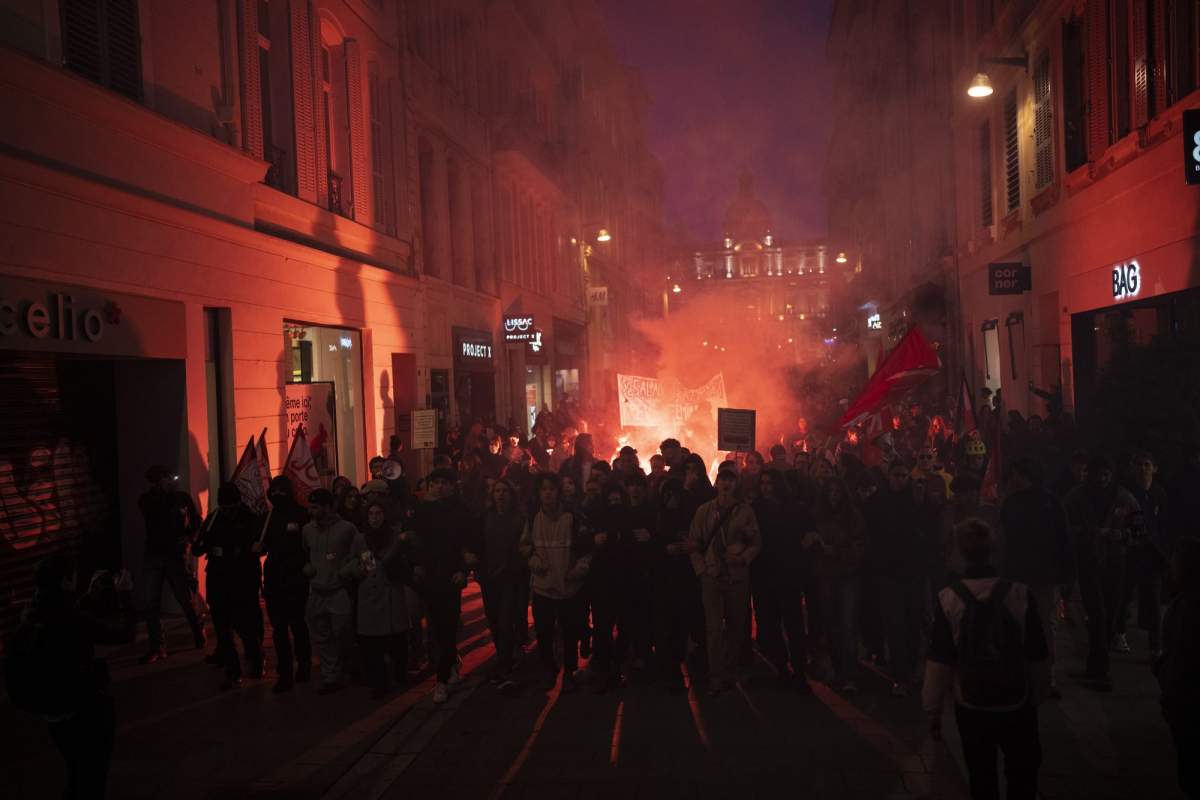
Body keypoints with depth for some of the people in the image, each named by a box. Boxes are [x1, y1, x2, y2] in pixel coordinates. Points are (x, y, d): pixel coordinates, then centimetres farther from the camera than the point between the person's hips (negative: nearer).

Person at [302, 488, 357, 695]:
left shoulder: (347, 529, -9)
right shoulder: (307, 530, 8)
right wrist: (306, 567, 6)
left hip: (339, 592, -5)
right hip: (316, 593, 5)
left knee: (340, 637, 1)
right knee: (321, 639, 7)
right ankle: (330, 678, 17)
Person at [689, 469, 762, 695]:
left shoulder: (745, 511, 3)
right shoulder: (704, 511, 4)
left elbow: (756, 542, 6)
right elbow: (694, 544, 7)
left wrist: (744, 558, -11)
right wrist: (701, 569, -2)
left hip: (738, 576, 1)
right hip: (712, 576, -1)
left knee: (736, 626, 7)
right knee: (714, 628, -5)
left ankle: (729, 672, 20)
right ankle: (715, 678, 0)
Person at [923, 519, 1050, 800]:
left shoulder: (948, 599, -14)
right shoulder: (1020, 595, -14)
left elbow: (939, 663, -10)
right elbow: (1038, 658, -5)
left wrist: (933, 709, 1)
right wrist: (1036, 696, 11)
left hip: (970, 706, 0)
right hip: (1017, 704, 0)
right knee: (1022, 777, 19)